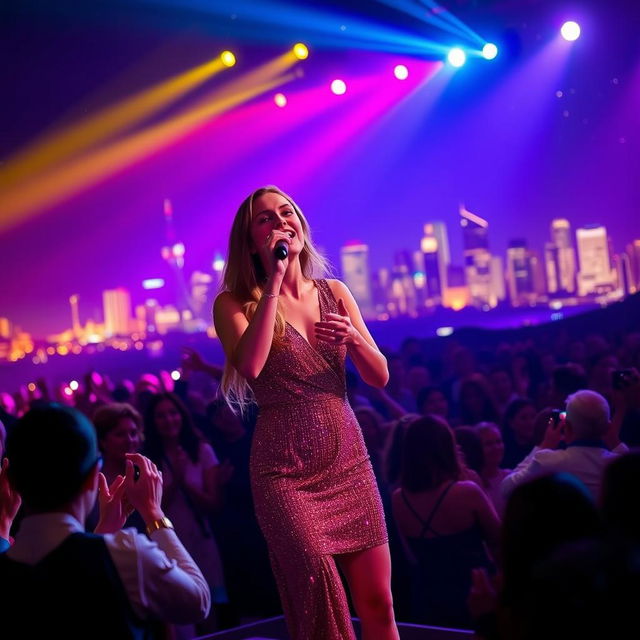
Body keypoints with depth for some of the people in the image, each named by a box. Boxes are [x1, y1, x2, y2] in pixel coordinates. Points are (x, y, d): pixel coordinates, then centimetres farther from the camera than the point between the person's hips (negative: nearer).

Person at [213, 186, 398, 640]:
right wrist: (274, 281, -16)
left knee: (378, 602, 3)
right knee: (319, 592, -20)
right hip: (285, 470, -4)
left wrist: (352, 337, -12)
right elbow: (249, 366, -21)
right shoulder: (236, 302, -1)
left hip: (349, 461, 4)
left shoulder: (334, 293, 10)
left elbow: (380, 376, 9)